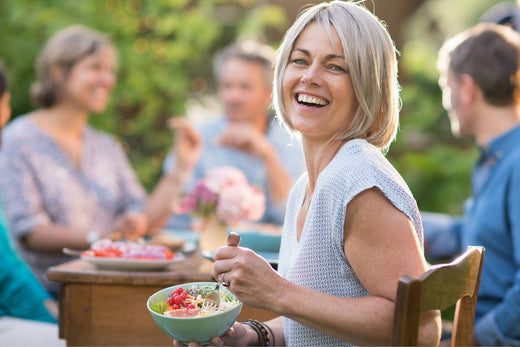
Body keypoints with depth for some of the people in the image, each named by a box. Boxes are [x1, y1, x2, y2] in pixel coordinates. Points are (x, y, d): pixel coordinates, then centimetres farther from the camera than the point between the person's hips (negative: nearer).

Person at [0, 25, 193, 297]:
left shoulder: (106, 146, 20)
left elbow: (143, 218, 13)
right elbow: (28, 232, -10)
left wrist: (181, 167, 2)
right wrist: (100, 238, -20)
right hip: (49, 293, -6)